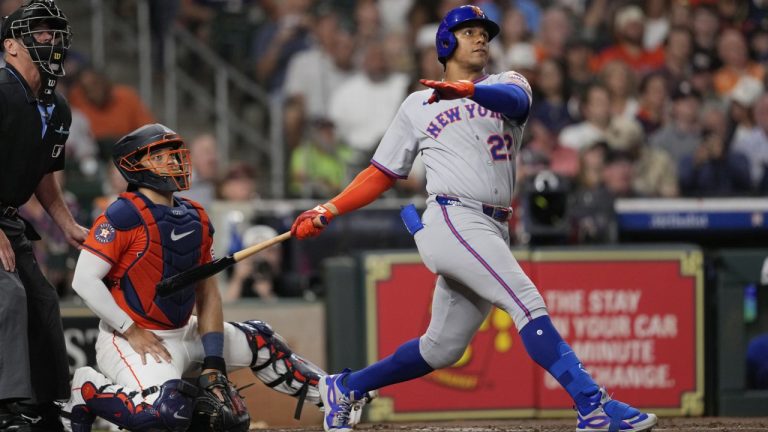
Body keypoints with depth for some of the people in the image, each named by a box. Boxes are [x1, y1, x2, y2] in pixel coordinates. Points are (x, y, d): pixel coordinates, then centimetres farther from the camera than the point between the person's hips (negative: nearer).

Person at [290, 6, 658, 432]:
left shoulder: (505, 84, 16)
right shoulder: (417, 106, 13)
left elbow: (516, 99, -11)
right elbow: (382, 173, 18)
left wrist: (468, 89, -32)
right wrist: (328, 211, 8)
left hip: (493, 232, 5)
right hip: (453, 221, -5)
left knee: (441, 349, 10)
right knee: (527, 302, -22)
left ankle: (344, 388, 29)